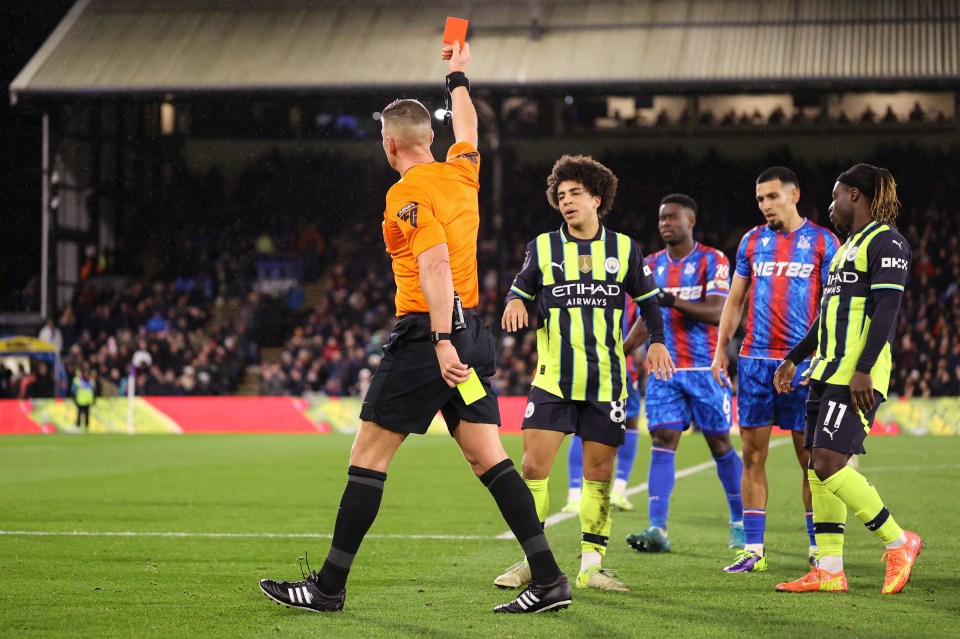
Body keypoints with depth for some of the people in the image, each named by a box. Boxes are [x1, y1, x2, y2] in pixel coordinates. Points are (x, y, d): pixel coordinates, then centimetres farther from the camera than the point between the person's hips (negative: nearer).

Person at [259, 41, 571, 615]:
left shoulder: (407, 194, -10)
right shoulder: (461, 172, 11)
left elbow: (436, 265, -23)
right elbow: (467, 130, 33)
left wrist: (441, 341, -28)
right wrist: (458, 76, 49)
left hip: (427, 332, -8)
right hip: (472, 331, 8)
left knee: (369, 455, -1)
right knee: (489, 457, 5)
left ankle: (330, 585, 2)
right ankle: (549, 579, -1)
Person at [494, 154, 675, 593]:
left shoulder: (623, 249, 6)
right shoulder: (543, 248, 4)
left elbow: (647, 298, 16)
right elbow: (521, 288, 14)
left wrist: (657, 341, 4)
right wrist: (515, 303, -9)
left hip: (606, 381, 1)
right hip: (552, 379, -1)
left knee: (599, 472, 4)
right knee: (533, 466, -9)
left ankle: (591, 565, 13)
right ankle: (528, 561, 3)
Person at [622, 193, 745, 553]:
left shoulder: (712, 261, -4)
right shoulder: (652, 265, 11)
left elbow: (717, 312, -16)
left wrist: (674, 301, -30)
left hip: (705, 368, -4)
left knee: (720, 444, 4)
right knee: (662, 443, -9)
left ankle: (740, 522, 19)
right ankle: (657, 529, -15)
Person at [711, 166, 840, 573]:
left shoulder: (821, 242, 2)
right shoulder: (752, 242, 12)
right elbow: (735, 300, 16)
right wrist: (720, 349, 7)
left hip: (801, 362, -3)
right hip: (754, 359, 3)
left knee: (810, 458, 0)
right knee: (753, 455, 2)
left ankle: (818, 549, 8)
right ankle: (753, 550, 6)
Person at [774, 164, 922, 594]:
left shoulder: (886, 241, -7)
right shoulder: (849, 245, 22)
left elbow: (887, 309, -17)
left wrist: (863, 369, -24)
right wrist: (794, 358, 30)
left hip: (856, 376, -10)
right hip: (828, 371, 10)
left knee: (829, 464, -16)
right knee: (818, 469, 5)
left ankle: (898, 543, -3)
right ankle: (829, 571, 7)